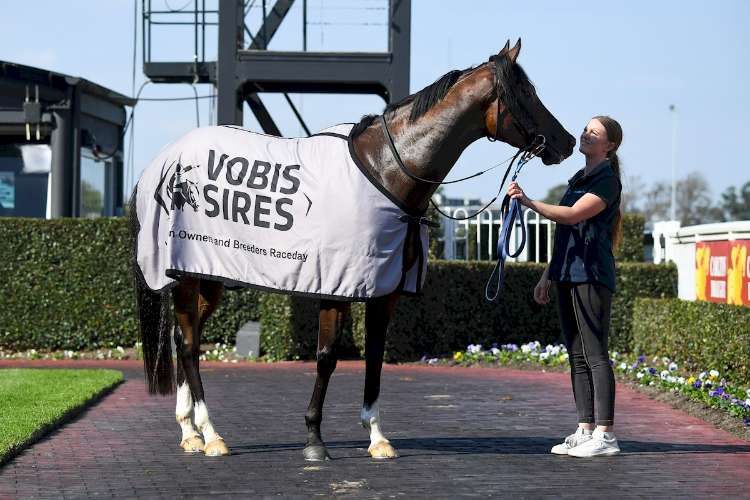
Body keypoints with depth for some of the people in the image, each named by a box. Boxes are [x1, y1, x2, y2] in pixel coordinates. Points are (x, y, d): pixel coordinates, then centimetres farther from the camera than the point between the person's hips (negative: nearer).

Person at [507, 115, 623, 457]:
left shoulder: (607, 180, -7)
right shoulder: (578, 179, 20)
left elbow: (572, 216, -21)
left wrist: (529, 203, -29)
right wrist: (548, 276, 21)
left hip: (592, 275, -9)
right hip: (568, 276, 9)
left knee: (595, 355, -10)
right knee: (577, 356, 9)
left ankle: (605, 435, -9)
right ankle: (585, 430, 13)